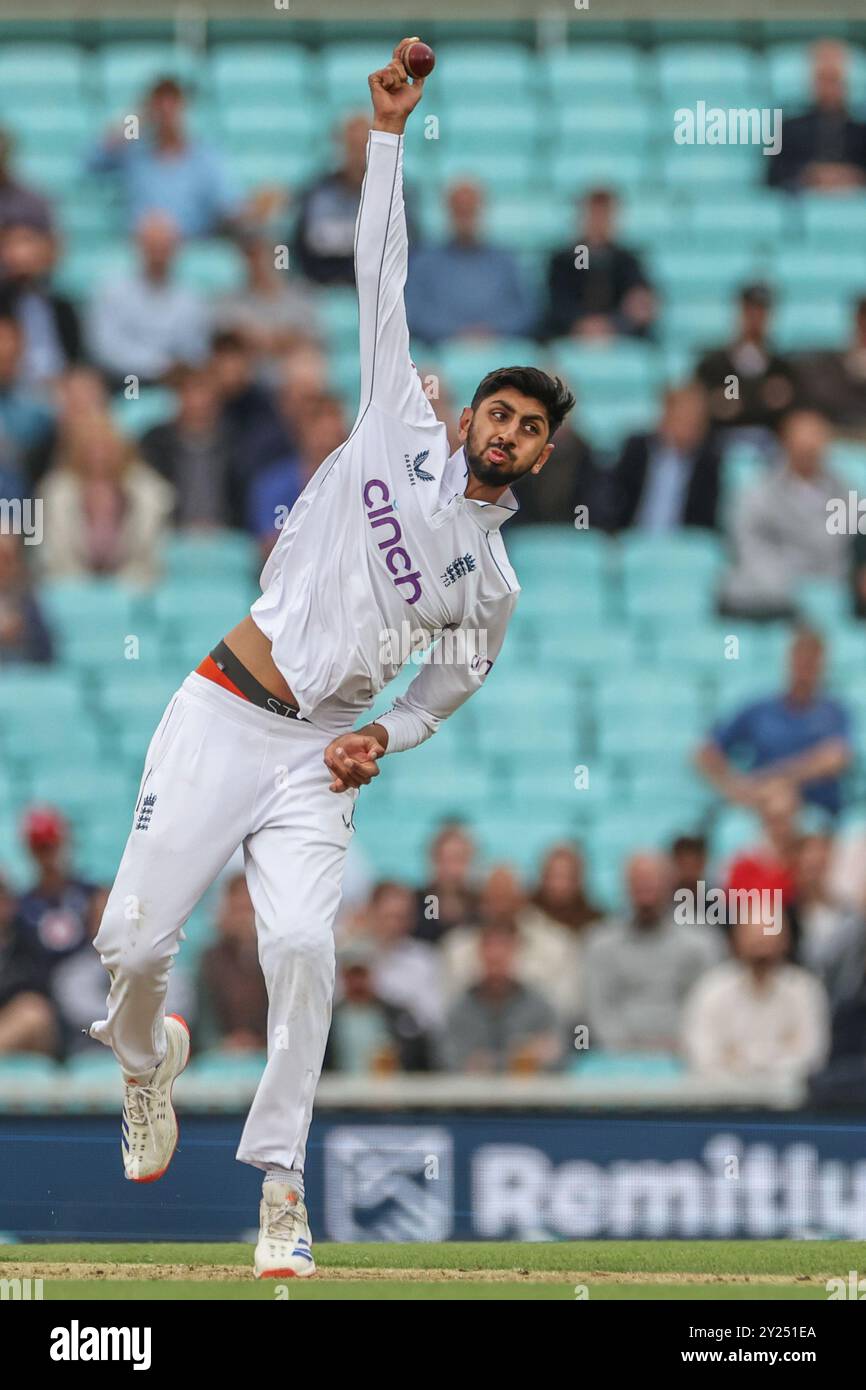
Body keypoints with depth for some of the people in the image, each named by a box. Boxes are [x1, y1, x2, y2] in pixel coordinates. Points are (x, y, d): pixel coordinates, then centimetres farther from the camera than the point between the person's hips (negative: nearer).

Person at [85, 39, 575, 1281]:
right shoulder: (402, 432, 7)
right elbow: (382, 275, 5)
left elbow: (450, 691, 22)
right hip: (221, 716, -1)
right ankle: (144, 1054, 28)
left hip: (317, 758, 1)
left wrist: (384, 739, 0)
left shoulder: (492, 582, 11)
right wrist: (389, 133, 0)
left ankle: (280, 1179, -11)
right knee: (134, 941, -8)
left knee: (302, 946, -21)